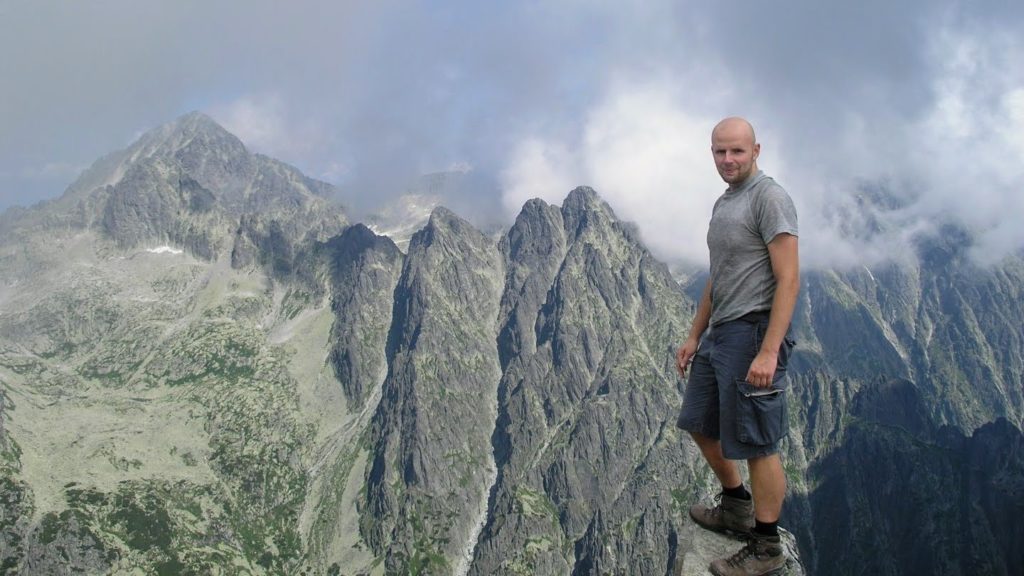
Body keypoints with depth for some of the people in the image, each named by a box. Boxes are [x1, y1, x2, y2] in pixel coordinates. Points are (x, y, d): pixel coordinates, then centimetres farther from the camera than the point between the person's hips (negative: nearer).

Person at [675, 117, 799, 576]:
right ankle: (736, 507, 38)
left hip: (751, 334, -10)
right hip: (717, 334, 10)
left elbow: (788, 279, -18)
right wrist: (694, 336, 21)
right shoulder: (723, 203, 17)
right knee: (700, 425, 20)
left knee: (757, 444, -2)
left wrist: (768, 351, -24)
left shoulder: (769, 197, -11)